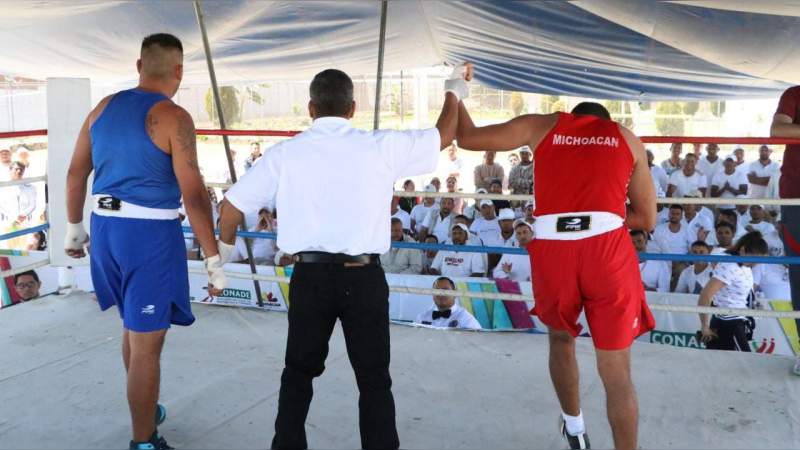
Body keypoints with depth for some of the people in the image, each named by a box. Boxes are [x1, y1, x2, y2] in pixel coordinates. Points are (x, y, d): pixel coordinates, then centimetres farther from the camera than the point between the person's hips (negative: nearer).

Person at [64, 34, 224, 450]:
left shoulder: (104, 107, 7)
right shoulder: (173, 117, -14)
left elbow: (76, 174, 14)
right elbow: (193, 194, -19)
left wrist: (74, 228, 26)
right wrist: (214, 260, -15)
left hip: (106, 228, 8)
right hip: (151, 234, -7)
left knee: (134, 323, 26)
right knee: (146, 344, 2)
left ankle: (145, 411, 42)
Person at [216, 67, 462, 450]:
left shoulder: (285, 153, 2)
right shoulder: (381, 146, -1)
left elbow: (233, 204, 7)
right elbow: (444, 136, 12)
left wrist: (224, 247, 27)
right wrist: (453, 93, 31)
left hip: (310, 276, 1)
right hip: (364, 277, -1)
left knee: (299, 371, 21)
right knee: (374, 378, 13)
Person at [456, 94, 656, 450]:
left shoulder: (544, 125, 17)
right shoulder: (626, 138, 20)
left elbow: (467, 137, 17)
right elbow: (647, 219, 20)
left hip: (553, 250, 1)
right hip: (608, 250, -1)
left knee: (561, 337, 29)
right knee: (616, 372, 7)